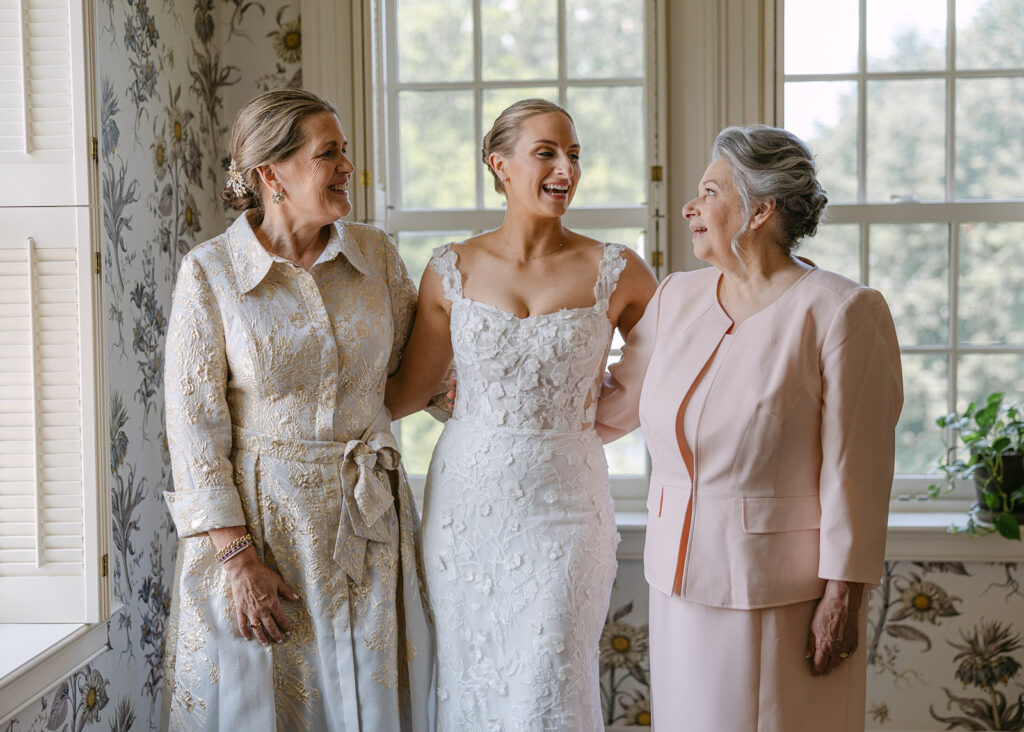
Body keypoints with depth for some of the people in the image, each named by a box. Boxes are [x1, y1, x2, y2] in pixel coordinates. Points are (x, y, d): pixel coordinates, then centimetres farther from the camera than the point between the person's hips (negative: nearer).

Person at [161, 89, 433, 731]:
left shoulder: (375, 254, 1)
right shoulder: (209, 273, -9)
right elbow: (195, 422, -9)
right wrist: (236, 554, -13)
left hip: (367, 518, 3)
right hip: (259, 517, -3)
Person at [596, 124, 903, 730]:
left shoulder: (842, 311, -11)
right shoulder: (675, 298, 8)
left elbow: (855, 468, -12)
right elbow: (618, 400, 19)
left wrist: (843, 594, -13)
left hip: (782, 587, -5)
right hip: (683, 579, 6)